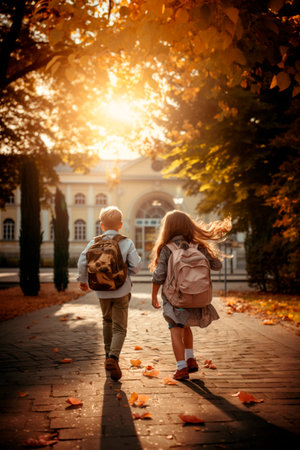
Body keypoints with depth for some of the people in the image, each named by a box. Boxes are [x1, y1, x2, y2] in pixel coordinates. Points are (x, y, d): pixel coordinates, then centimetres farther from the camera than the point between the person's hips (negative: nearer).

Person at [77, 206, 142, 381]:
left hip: (102, 291, 2)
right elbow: (136, 266, -10)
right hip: (122, 291, -2)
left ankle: (109, 355, 34)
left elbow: (82, 261, -9)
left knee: (107, 321, 25)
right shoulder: (127, 243, -5)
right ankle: (113, 358, -19)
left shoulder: (95, 242, -2)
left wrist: (83, 280, 6)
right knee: (120, 327, 3)